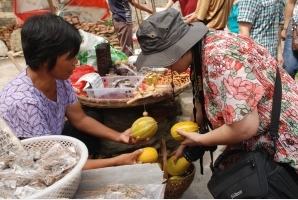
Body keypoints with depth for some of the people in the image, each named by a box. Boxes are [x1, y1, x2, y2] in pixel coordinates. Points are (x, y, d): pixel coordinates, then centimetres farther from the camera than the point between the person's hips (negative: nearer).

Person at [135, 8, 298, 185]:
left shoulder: (219, 57, -31)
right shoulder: (200, 53, -3)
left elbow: (245, 128, -34)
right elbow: (204, 105, 8)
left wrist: (199, 139, -18)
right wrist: (187, 142, 13)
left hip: (282, 144, -8)